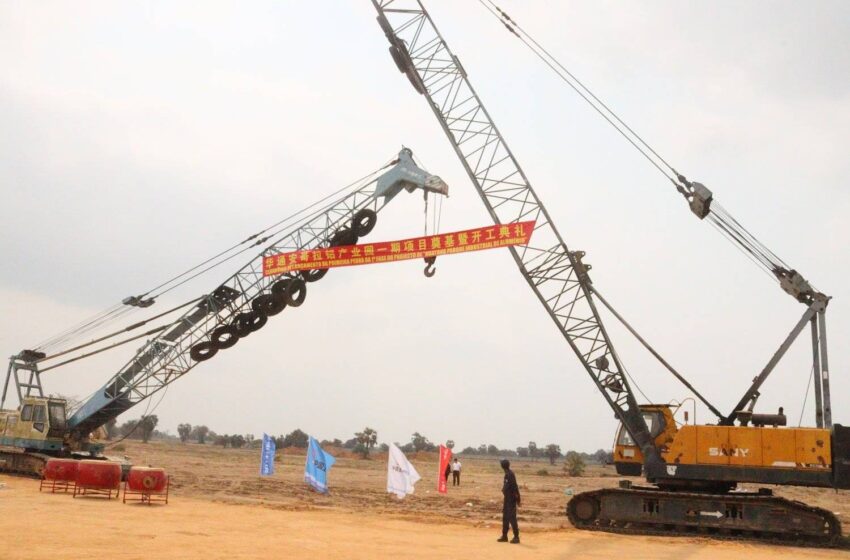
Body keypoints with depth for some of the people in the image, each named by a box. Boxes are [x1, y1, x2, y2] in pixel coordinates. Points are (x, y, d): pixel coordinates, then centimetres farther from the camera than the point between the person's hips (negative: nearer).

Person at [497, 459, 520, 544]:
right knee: (505, 517, 15)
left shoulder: (510, 474, -19)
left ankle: (516, 537, -2)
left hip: (511, 499, -10)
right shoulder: (507, 474, 11)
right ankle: (504, 536, 23)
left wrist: (517, 500, -22)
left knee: (512, 518, -7)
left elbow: (514, 487, -22)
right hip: (507, 499, 10)